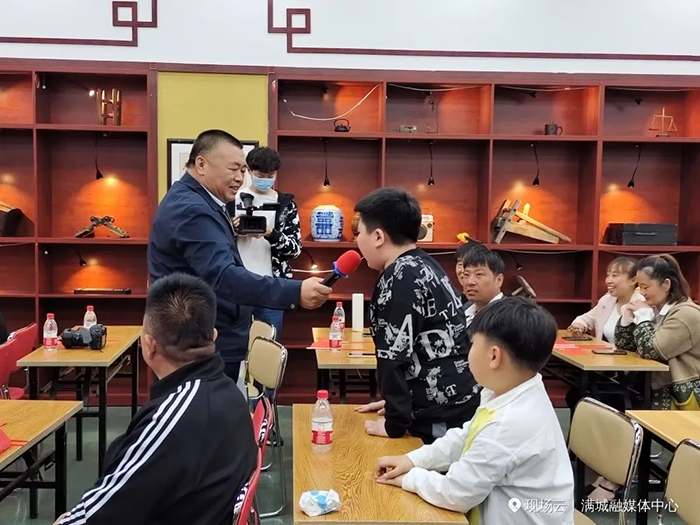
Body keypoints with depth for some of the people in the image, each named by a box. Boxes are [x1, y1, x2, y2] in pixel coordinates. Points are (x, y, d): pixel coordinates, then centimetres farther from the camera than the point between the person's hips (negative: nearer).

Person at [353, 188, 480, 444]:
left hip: (444, 416, -9)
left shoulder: (400, 278, -18)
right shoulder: (422, 266, 10)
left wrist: (394, 423, -12)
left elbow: (395, 356, -20)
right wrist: (394, 401, 19)